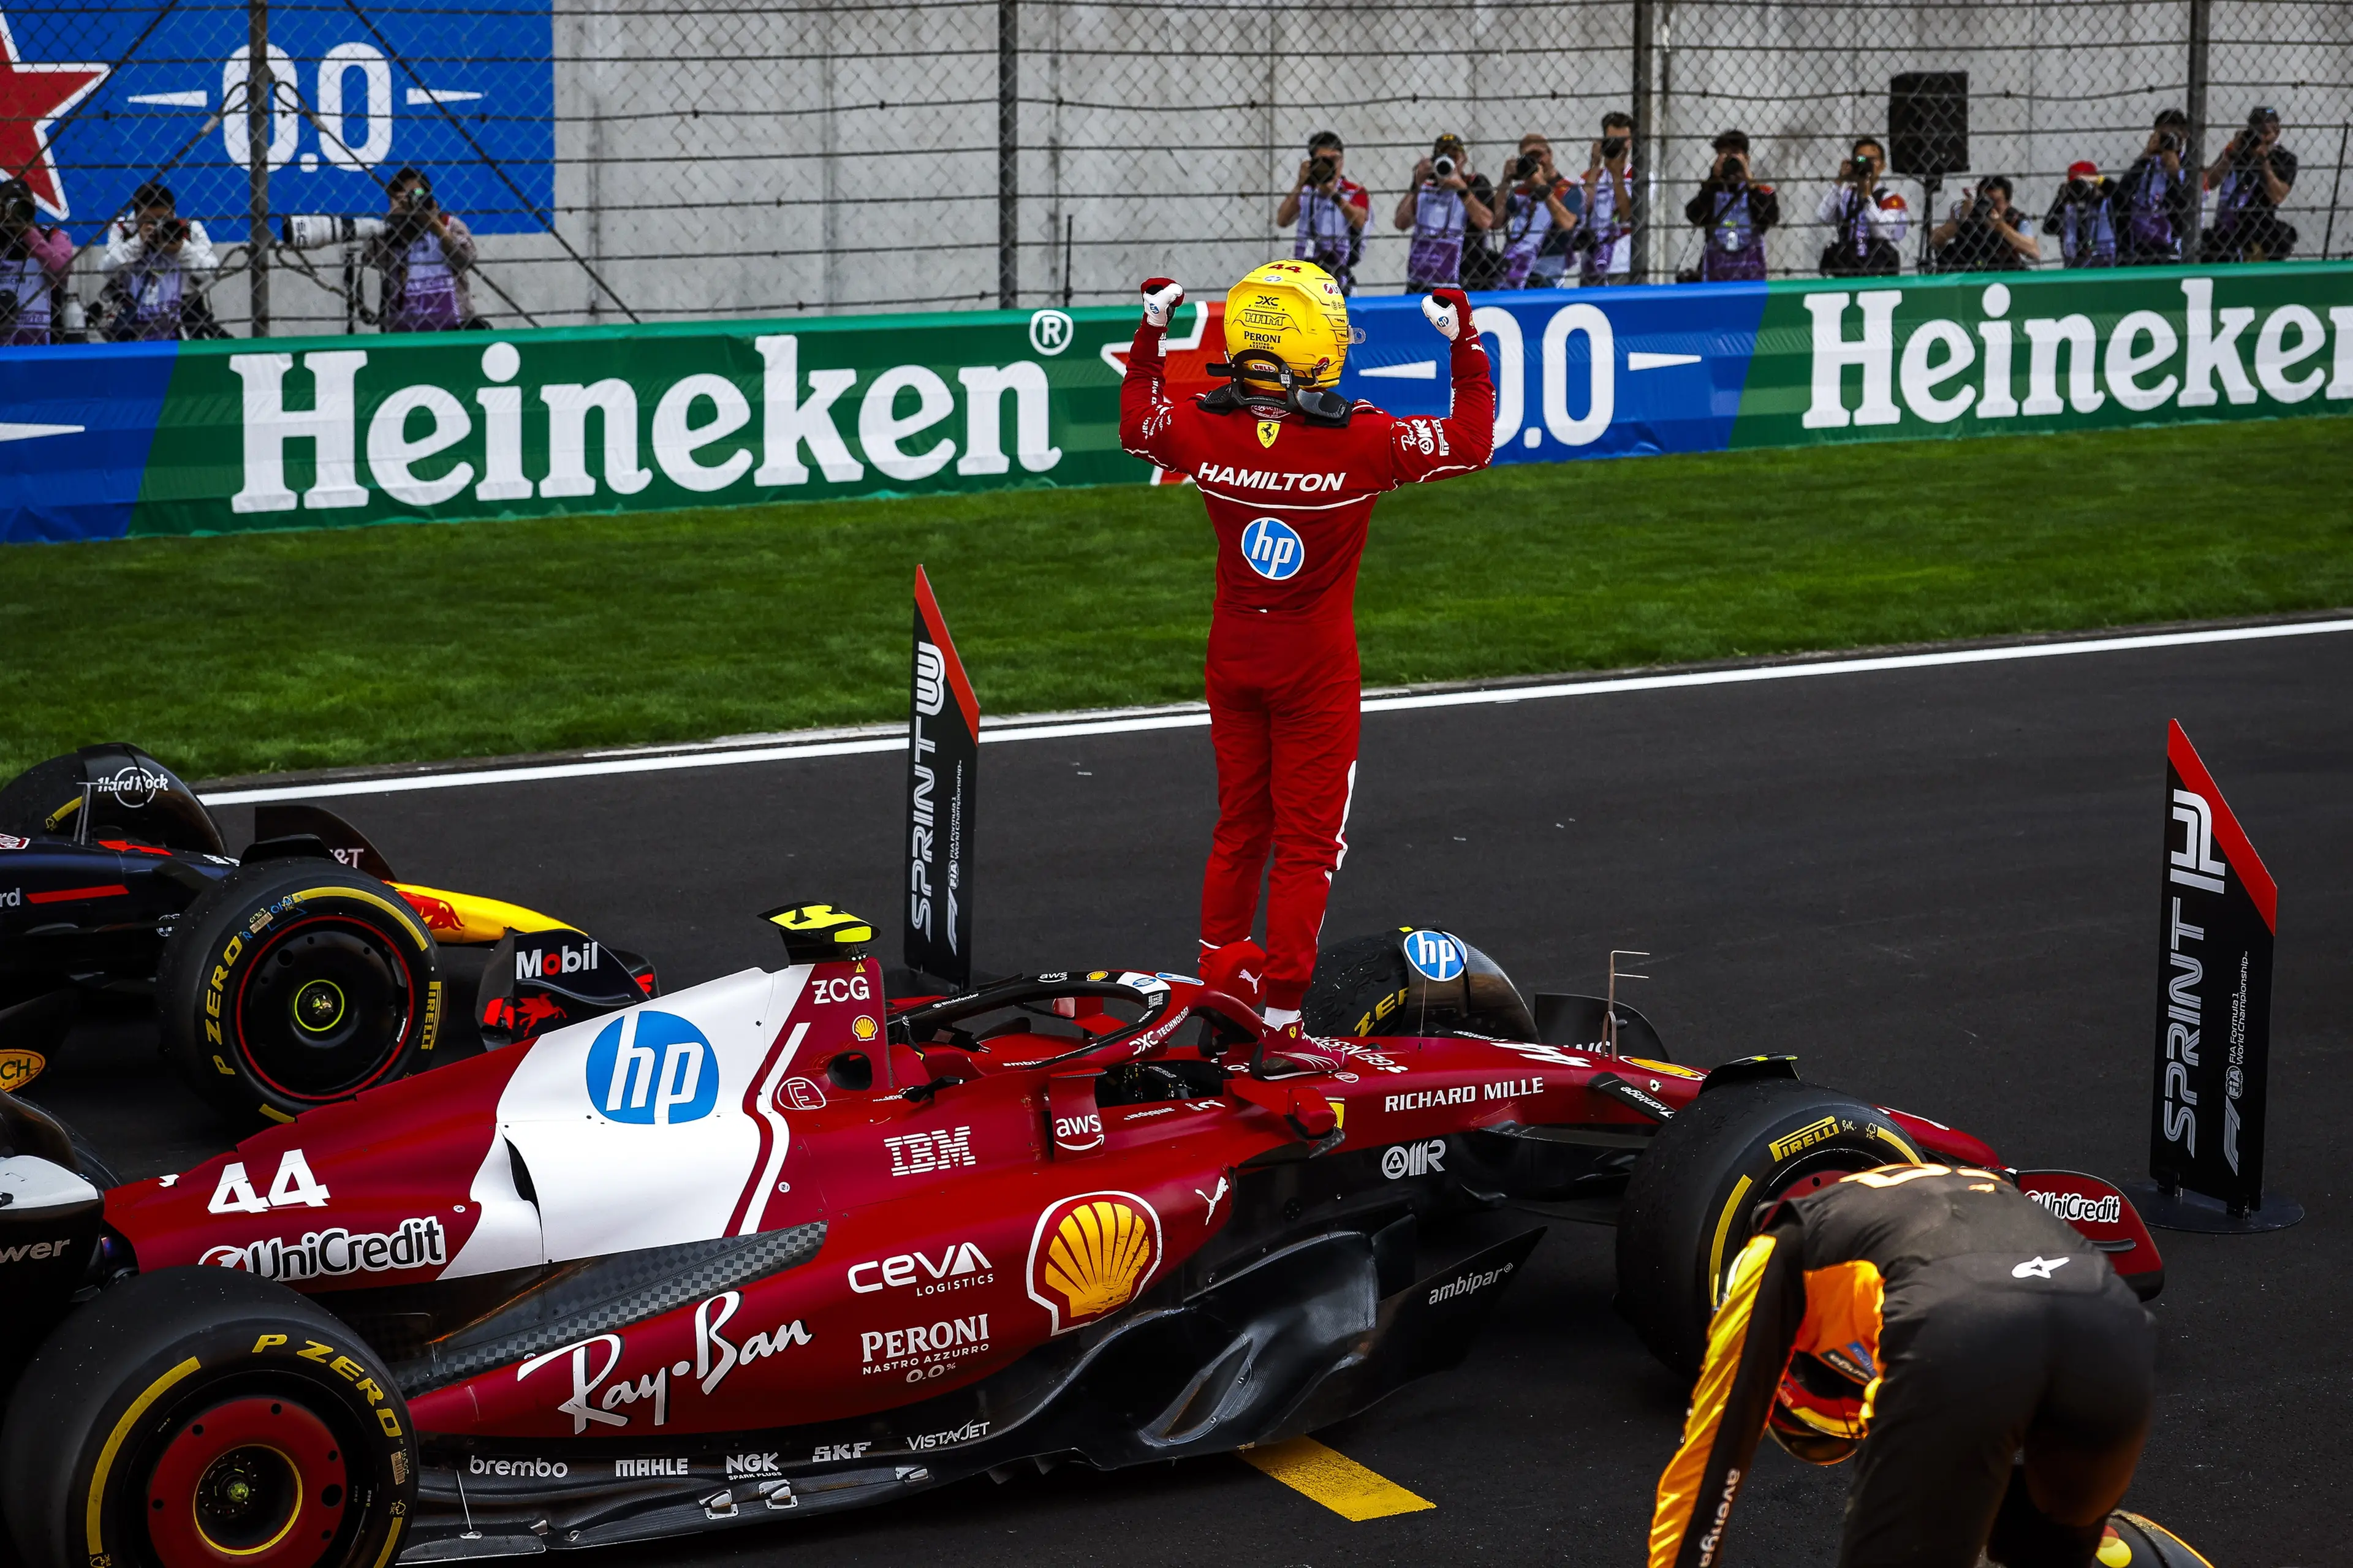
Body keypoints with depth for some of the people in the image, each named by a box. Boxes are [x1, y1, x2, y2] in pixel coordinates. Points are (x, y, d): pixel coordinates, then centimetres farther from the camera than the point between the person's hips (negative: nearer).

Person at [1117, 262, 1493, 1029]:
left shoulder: (1203, 430, -11)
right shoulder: (1361, 441, -21)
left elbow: (1135, 425, 12)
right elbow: (1471, 442, -8)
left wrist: (1149, 333, 19)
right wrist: (1466, 345, -2)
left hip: (1232, 660, 4)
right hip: (1315, 668, -4)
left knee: (1239, 824, 20)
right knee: (1307, 840, 5)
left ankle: (1220, 983, 31)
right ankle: (1282, 1012, 5)